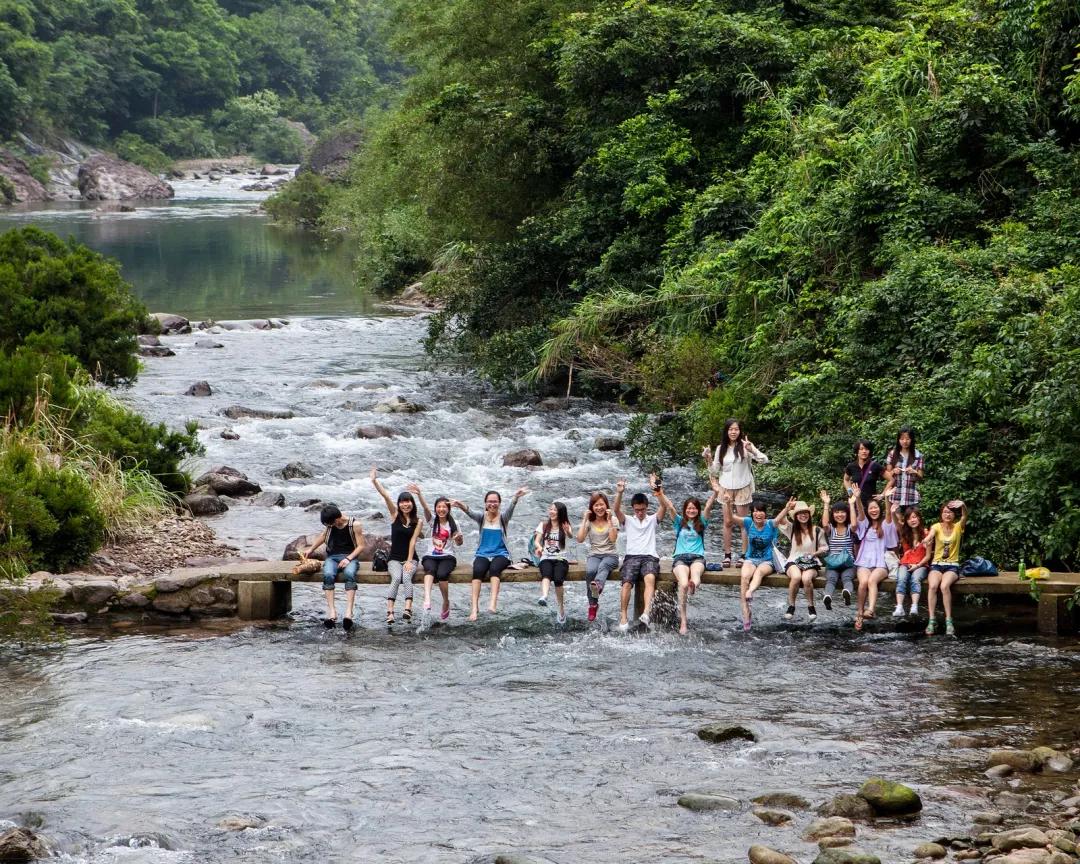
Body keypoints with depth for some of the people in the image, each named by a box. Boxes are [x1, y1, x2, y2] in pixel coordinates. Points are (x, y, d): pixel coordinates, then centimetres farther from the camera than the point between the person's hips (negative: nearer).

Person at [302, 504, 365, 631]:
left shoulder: (354, 525, -7)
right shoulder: (329, 526, 6)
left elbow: (360, 545, -5)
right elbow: (323, 536, 27)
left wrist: (348, 559, -16)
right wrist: (311, 549, 20)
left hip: (350, 557, -3)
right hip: (332, 557, 3)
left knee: (349, 574, -39)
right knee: (328, 574, -33)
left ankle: (348, 612, -48)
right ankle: (332, 611, -39)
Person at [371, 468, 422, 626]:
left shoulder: (417, 521, 4)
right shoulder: (395, 515, 4)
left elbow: (413, 541, -3)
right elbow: (385, 496, -8)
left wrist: (409, 561, -11)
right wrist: (374, 481, -19)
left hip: (410, 558, 0)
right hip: (394, 558, 0)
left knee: (406, 577, -30)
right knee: (396, 578, -29)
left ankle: (407, 610, -43)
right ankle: (390, 612, -38)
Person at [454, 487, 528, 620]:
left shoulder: (503, 517, 4)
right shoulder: (481, 517, 7)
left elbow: (510, 508, -18)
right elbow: (470, 513, -15)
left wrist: (516, 497, -42)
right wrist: (462, 507, -40)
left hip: (500, 554, -1)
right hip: (483, 553, 1)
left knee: (494, 568, -34)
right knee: (478, 570, -31)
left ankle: (493, 603, -48)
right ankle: (474, 608, -40)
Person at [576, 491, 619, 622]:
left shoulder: (612, 521, 9)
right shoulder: (589, 523, 13)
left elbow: (613, 538, -8)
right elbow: (580, 539, -1)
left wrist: (609, 521, -10)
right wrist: (584, 520, -2)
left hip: (610, 555, -2)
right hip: (594, 555, 2)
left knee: (603, 566, -39)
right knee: (590, 571, -33)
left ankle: (597, 585, -72)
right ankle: (592, 604, -28)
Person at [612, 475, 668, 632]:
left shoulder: (653, 519, 16)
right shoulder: (628, 520, 17)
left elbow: (664, 507, -2)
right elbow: (617, 510, -2)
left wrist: (657, 491, -19)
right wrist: (619, 493, -20)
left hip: (650, 557, -1)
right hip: (632, 557, 1)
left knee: (650, 578, -34)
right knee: (627, 582, -27)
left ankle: (647, 613, -49)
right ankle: (623, 617, -27)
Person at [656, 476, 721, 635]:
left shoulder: (701, 522, 14)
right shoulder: (680, 521, 14)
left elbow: (708, 507, -4)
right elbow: (669, 506, -1)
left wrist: (716, 493, -22)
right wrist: (659, 494, -19)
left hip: (697, 557, 5)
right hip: (680, 557, -5)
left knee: (696, 570, -35)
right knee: (683, 584, -28)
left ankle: (694, 582, -62)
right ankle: (683, 622, -31)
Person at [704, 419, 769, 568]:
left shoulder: (745, 446, -8)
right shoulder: (720, 449, 4)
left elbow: (764, 460, -15)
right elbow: (715, 472, 9)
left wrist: (752, 451, -31)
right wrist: (708, 460, -9)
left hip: (742, 488, -3)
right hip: (726, 488, 3)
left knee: (743, 522, 2)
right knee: (728, 522, 5)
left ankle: (743, 555, 7)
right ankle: (727, 555, 10)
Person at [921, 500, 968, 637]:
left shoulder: (958, 527, 3)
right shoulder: (937, 527, 2)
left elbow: (965, 516, -17)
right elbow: (931, 534, -20)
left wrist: (962, 505, -40)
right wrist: (927, 539, -46)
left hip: (952, 565, -1)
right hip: (936, 564, 1)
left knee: (945, 586, -32)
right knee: (932, 586, -31)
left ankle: (949, 621, -27)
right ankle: (932, 620, -27)